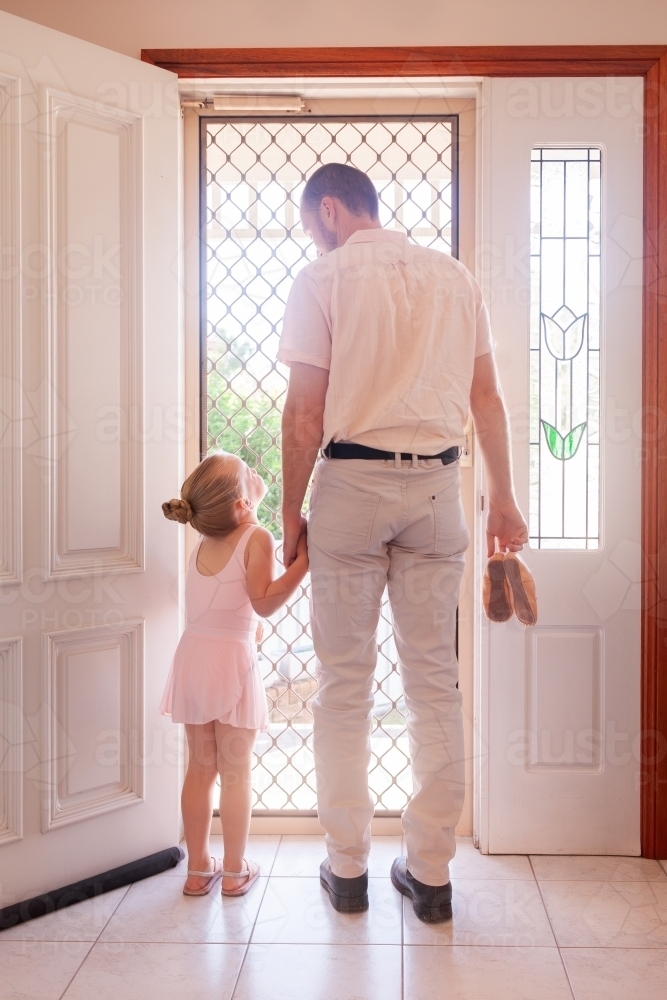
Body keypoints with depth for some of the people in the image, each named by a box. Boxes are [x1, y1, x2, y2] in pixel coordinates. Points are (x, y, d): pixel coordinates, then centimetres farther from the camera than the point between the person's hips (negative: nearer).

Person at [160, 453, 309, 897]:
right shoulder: (256, 537, -11)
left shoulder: (203, 542, 9)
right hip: (231, 660, -6)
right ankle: (235, 871, 18)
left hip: (192, 656, 6)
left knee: (200, 769, 15)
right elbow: (263, 602, -18)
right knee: (236, 773, 7)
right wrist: (303, 562, -21)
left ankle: (199, 869, 25)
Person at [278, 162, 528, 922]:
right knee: (434, 680, 8)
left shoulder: (322, 278, -1)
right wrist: (503, 498, 15)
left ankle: (347, 868, 17)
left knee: (343, 683, 7)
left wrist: (291, 511, 2)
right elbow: (487, 397, 10)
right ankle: (430, 870, 17)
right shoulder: (454, 277, 12)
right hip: (436, 486, 4)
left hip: (350, 482, -3)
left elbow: (305, 414, -7)